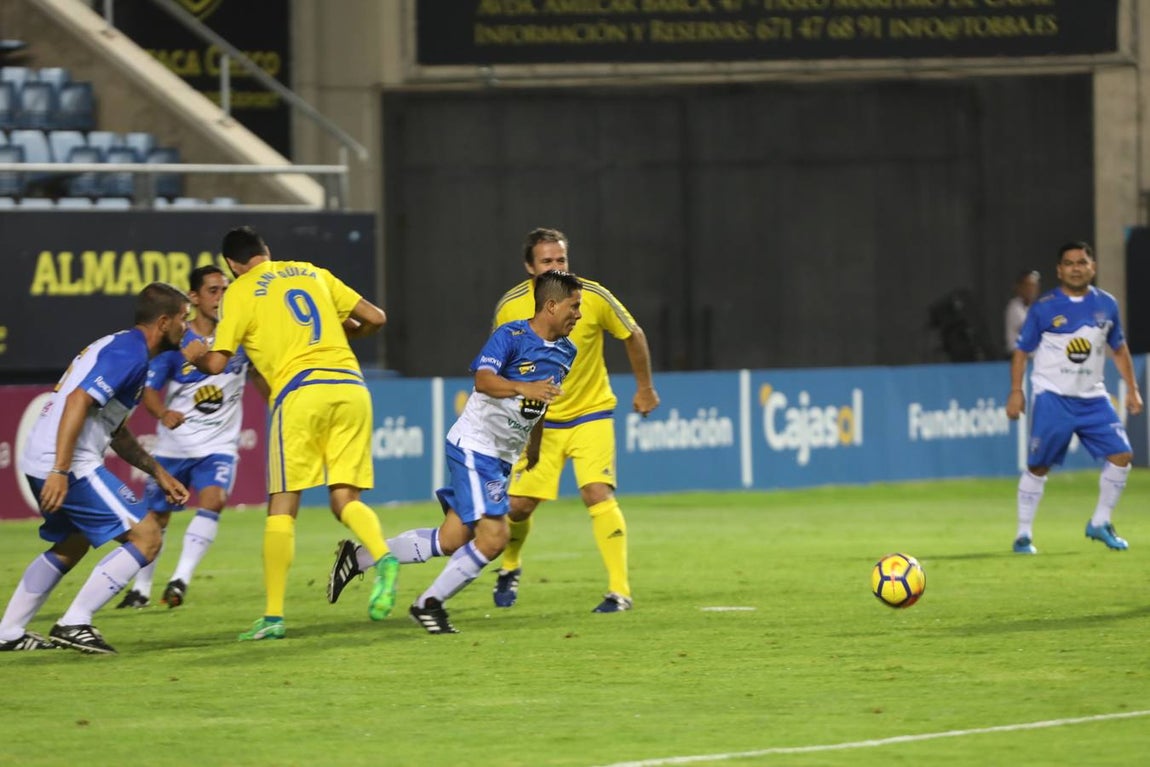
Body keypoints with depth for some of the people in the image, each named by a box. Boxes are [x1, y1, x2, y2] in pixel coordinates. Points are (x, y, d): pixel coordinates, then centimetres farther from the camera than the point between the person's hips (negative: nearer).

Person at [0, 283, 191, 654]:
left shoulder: (118, 346, 22)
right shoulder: (131, 354, -11)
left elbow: (117, 432, 30)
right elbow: (78, 401, -23)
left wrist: (159, 474, 29)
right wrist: (60, 472, -27)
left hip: (39, 460, 10)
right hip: (68, 465, -10)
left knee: (71, 545, 29)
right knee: (146, 537, -8)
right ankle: (74, 624, -9)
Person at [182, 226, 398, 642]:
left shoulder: (240, 292, 7)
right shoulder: (312, 272, 20)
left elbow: (216, 363, 1)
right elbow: (375, 318, 18)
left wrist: (195, 356, 24)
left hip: (299, 392, -4)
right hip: (351, 386, 4)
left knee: (282, 508, 3)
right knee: (345, 499, 6)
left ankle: (273, 616, -1)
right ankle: (383, 557, -24)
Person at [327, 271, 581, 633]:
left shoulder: (565, 352, 9)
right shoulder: (510, 336, -16)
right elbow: (483, 378, -32)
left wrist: (534, 447, 35)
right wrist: (522, 388, -50)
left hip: (501, 458, 8)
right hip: (474, 445, -8)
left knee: (451, 541, 5)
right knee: (494, 535, -17)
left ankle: (359, 558, 19)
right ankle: (430, 603, 0)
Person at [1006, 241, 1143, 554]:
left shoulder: (1106, 305, 5)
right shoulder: (1044, 308, -5)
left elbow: (1119, 348, 17)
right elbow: (1021, 350, 0)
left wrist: (1132, 388, 13)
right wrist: (1016, 391, -8)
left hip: (1093, 398, 4)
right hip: (1052, 397, -4)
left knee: (1122, 455, -7)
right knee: (1038, 467, -2)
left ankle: (1100, 523, 9)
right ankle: (1023, 535, 8)